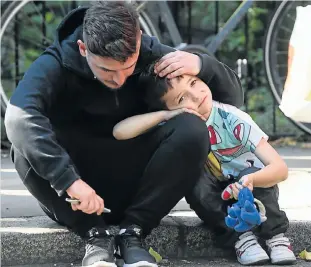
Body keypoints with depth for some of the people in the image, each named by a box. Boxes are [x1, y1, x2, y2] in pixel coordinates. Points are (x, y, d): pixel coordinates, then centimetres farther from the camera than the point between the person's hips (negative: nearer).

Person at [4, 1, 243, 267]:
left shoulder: (152, 55, -9)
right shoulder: (56, 65, -19)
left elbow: (234, 97, -3)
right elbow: (19, 119, -40)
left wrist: (201, 64, -24)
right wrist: (70, 180, -49)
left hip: (135, 185, 2)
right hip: (77, 194, -2)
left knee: (192, 130, -25)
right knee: (29, 148, -33)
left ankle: (133, 232, -17)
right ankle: (96, 235, -19)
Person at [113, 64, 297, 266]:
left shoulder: (232, 119, -26)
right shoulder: (174, 125, -19)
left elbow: (280, 168, -30)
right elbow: (120, 131, -32)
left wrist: (250, 180, -50)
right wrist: (165, 115, -37)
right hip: (215, 200, 2)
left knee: (252, 173, -33)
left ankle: (276, 236, -13)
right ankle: (241, 235, -18)